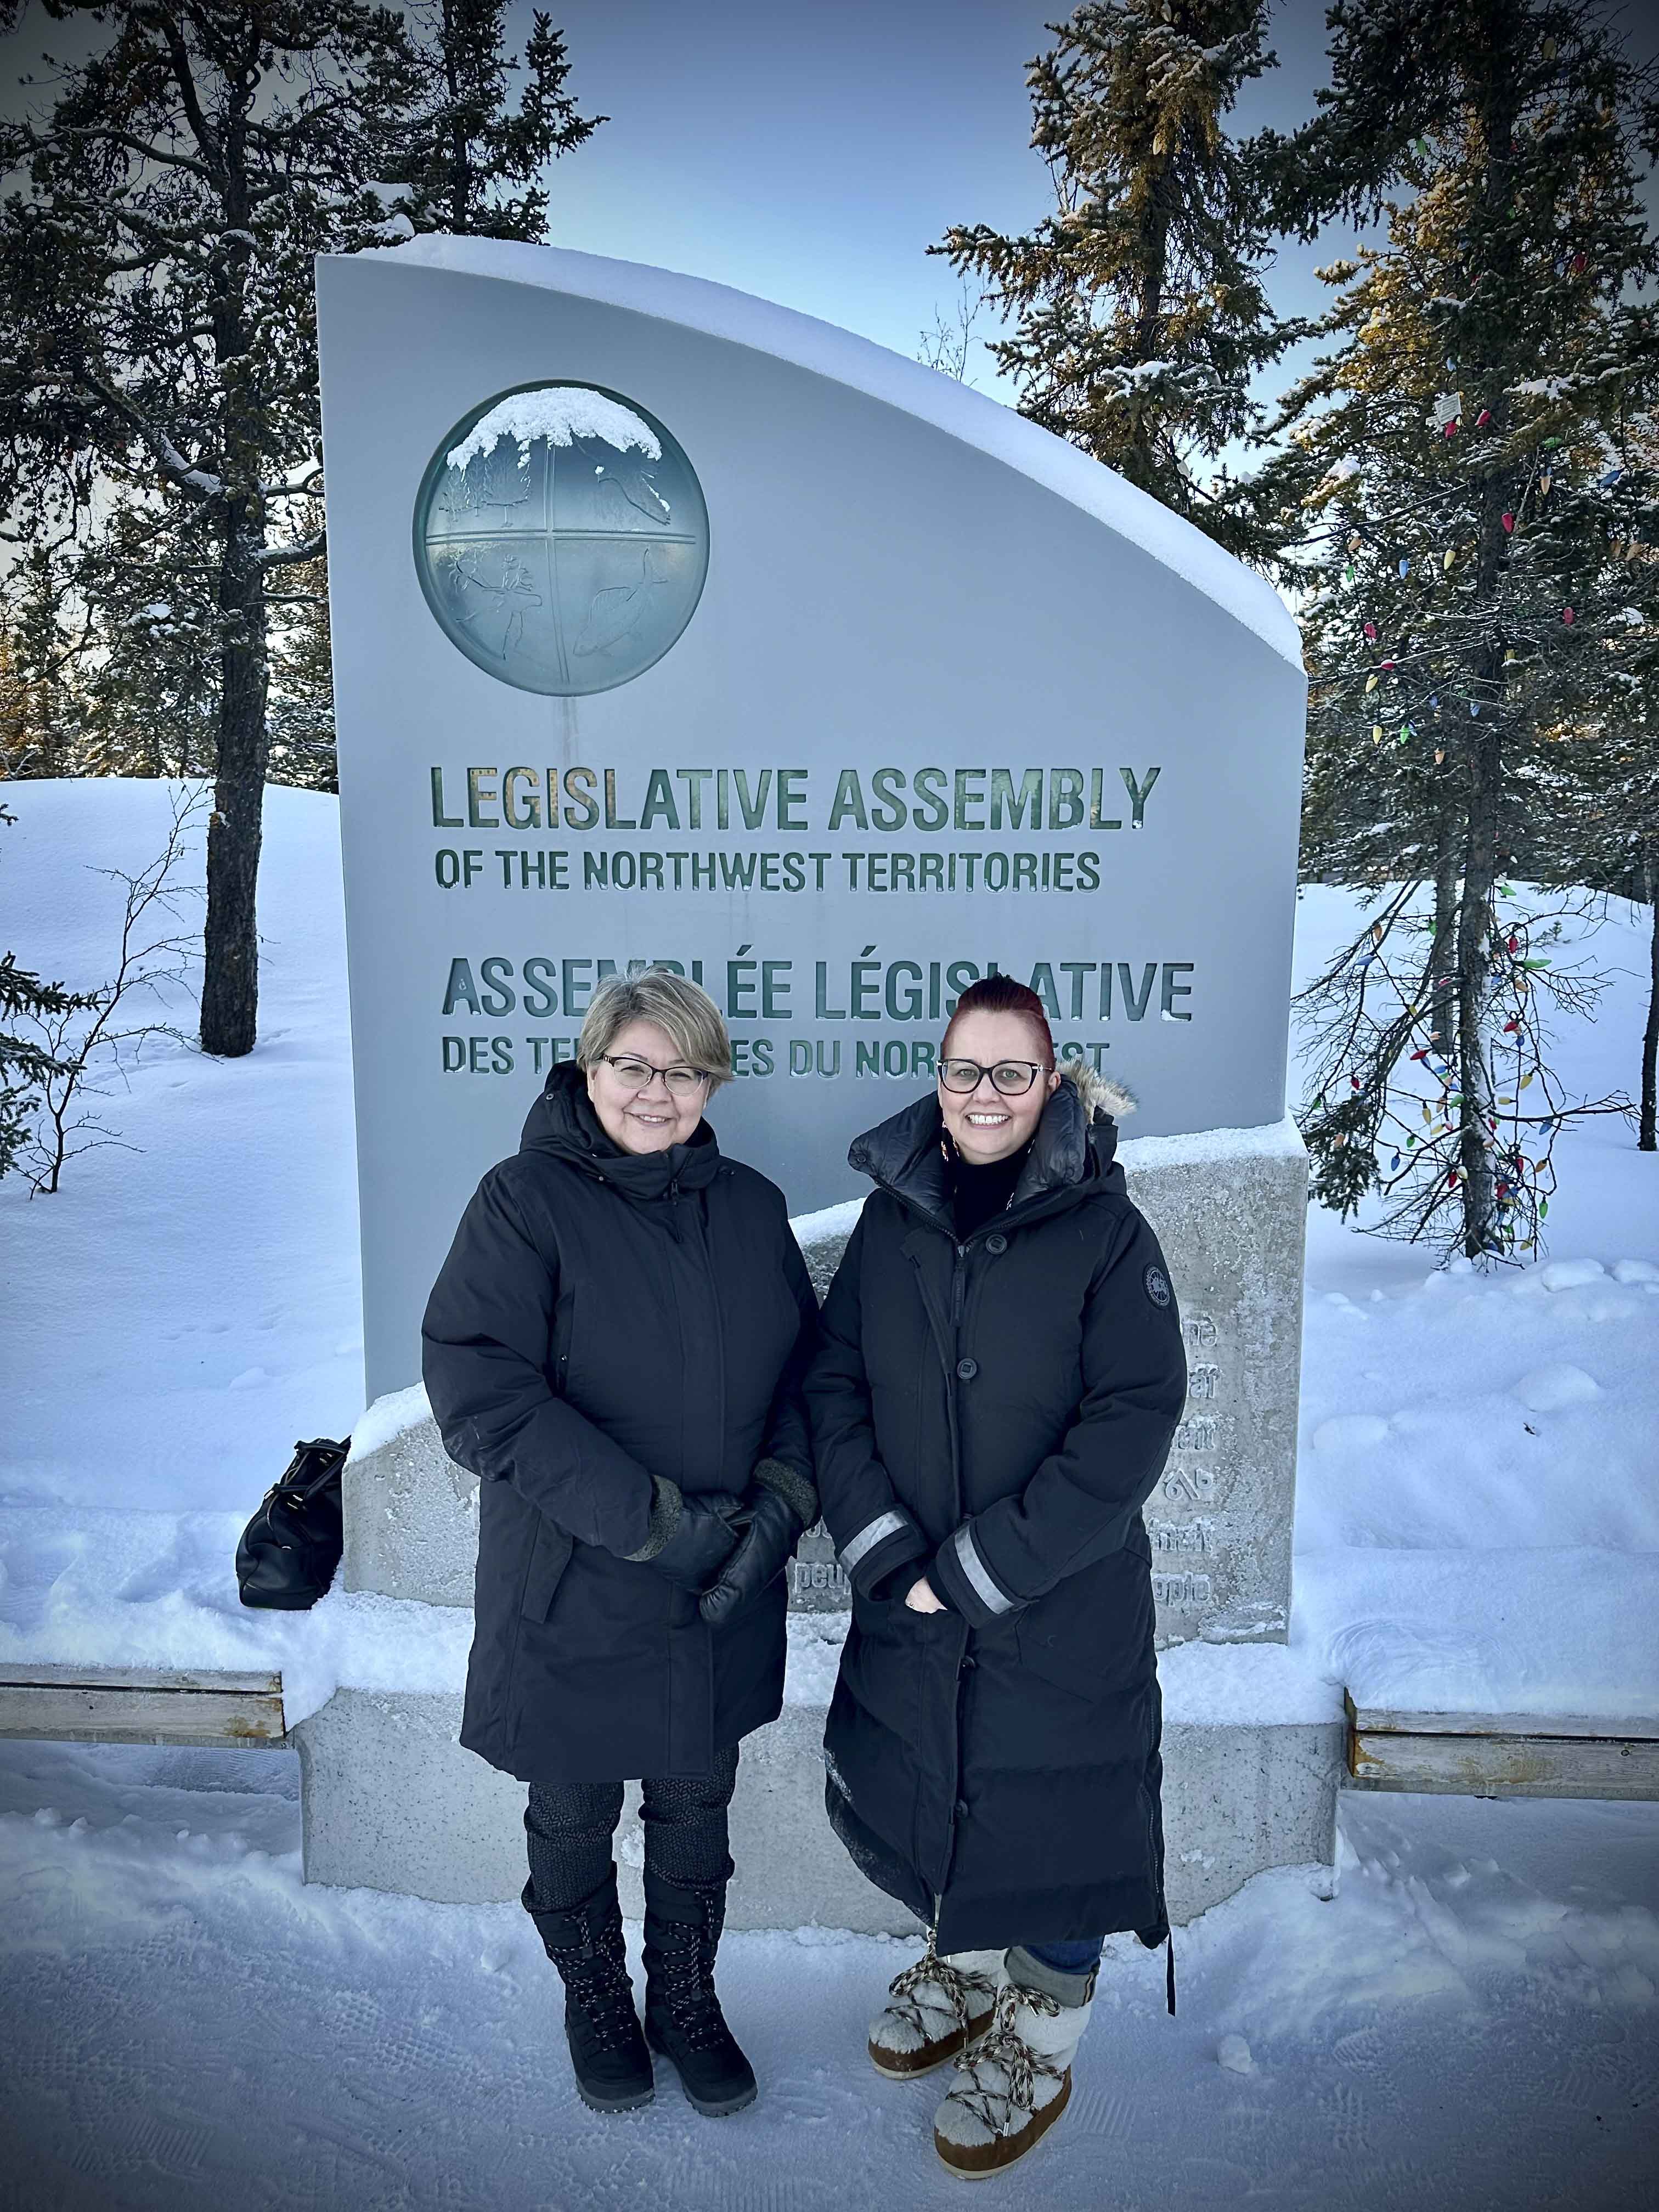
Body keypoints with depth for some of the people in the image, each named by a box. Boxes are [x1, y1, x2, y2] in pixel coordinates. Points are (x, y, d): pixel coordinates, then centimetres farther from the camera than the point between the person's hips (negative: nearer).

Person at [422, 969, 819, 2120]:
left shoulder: (752, 1207, 1)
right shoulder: (523, 1202, -14)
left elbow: (807, 1370, 5)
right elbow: (481, 1396, -22)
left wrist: (781, 1497, -13)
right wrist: (651, 1520, -24)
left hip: (722, 1600, 3)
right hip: (573, 1598, -3)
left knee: (696, 1814, 21)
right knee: (574, 1823, 19)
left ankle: (688, 2000, 47)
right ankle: (596, 2004, 47)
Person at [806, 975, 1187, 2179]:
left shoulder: (1104, 1228, -12)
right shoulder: (891, 1220, -1)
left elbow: (1130, 1425, -17)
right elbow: (832, 1387, -2)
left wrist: (982, 1569, -18)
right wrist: (890, 1554, -13)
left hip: (1063, 1606, -4)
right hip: (908, 1603, 4)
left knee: (1050, 1812, 11)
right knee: (919, 1795, 20)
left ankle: (1041, 2038, 39)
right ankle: (966, 1964, 50)